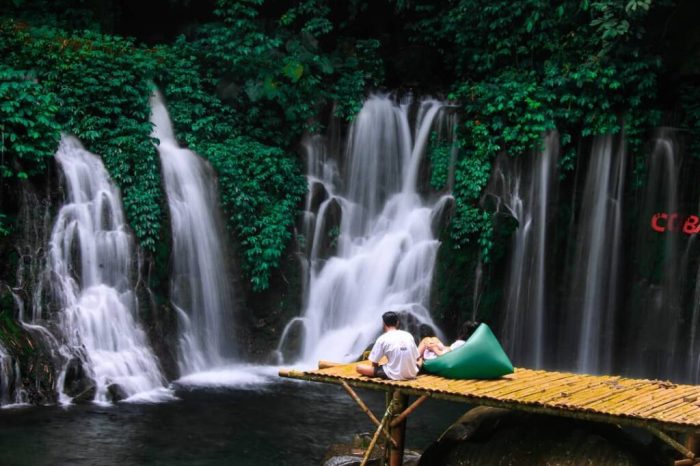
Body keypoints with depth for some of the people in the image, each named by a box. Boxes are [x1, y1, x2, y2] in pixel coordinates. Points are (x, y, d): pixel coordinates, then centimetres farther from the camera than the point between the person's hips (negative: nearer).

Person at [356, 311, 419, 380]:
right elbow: (416, 358, 14)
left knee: (359, 367, 3)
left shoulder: (382, 339, -5)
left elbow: (374, 364, 0)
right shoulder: (408, 335, 6)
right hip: (412, 374, 4)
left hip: (395, 375, -4)